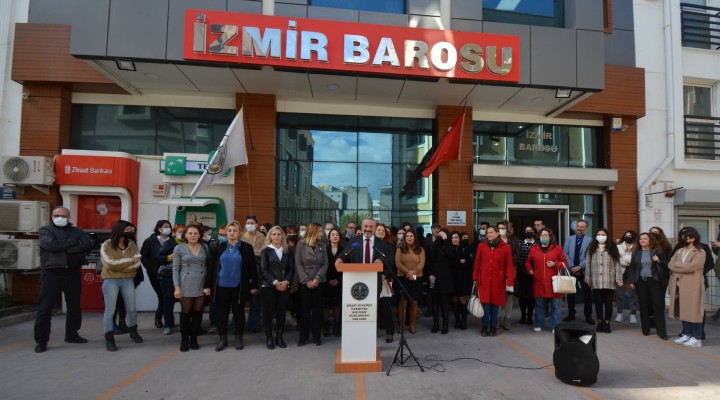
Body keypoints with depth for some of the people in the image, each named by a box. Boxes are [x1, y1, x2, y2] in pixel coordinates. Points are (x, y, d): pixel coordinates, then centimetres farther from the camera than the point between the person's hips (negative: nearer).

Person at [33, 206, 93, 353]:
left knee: (74, 305, 12)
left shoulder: (76, 231, 12)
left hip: (73, 273, 4)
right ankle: (41, 341, 7)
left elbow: (88, 243, -6)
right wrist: (73, 242, -9)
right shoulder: (45, 230, 3)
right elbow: (51, 244, -17)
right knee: (45, 307, -2)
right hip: (52, 273, -4)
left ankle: (72, 334, 26)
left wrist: (65, 248, -15)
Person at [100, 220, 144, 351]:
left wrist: (119, 265, -15)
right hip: (111, 280, -3)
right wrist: (130, 260, -13)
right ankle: (109, 339, 9)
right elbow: (110, 264, -17)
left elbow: (137, 263, -5)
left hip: (128, 280, 4)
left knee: (131, 309, 11)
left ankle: (133, 331, 33)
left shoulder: (132, 245, 5)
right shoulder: (106, 246, -6)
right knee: (110, 311, 0)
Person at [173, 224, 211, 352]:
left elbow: (209, 266, 7)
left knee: (198, 312, 7)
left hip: (202, 285, 2)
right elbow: (175, 269, -2)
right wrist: (177, 287, -9)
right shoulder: (179, 248, -1)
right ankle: (184, 340, 17)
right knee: (185, 313, 4)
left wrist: (208, 284, 1)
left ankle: (194, 339, 19)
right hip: (186, 285, -2)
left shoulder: (205, 247, 4)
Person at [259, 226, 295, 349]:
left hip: (284, 286, 2)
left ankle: (279, 337, 17)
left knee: (281, 311, 5)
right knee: (268, 311, 2)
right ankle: (269, 338, 13)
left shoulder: (288, 251, 9)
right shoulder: (266, 251, 1)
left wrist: (286, 281, -11)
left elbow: (291, 269, 6)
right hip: (268, 286, -2)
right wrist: (275, 282, -16)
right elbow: (263, 270, -6)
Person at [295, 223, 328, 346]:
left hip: (319, 282, 2)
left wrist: (317, 278, -12)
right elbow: (298, 264, -5)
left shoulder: (322, 246, 6)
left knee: (317, 309, 6)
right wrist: (307, 280, -11)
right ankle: (304, 337, 14)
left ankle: (316, 337, 14)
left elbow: (325, 264, 2)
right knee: (304, 310, 4)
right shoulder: (301, 244, -1)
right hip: (304, 282, -2)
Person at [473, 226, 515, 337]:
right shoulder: (481, 246, 3)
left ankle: (493, 327, 20)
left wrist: (510, 281, -8)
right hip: (484, 281, 1)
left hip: (498, 281, 0)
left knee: (495, 303, 7)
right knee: (485, 303, 0)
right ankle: (485, 327, 12)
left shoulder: (505, 247, -1)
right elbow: (477, 263, 6)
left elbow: (509, 265, -3)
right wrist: (475, 278, 5)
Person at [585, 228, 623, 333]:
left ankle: (607, 323, 14)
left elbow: (617, 264, 1)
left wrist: (619, 279, -4)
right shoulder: (592, 248, 8)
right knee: (598, 302, 7)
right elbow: (588, 264, 6)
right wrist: (588, 278, 3)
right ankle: (600, 322, 17)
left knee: (608, 302, 4)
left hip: (609, 281, -1)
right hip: (596, 281, 1)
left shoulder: (612, 248, 5)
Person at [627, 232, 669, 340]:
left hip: (654, 281, -2)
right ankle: (645, 329, 17)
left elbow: (666, 265, 1)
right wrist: (631, 281, 4)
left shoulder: (658, 252, 1)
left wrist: (659, 261, -18)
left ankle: (661, 332, 1)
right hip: (640, 281, 2)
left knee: (658, 305, -3)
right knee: (643, 305, 7)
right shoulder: (636, 253, 8)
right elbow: (632, 268, 10)